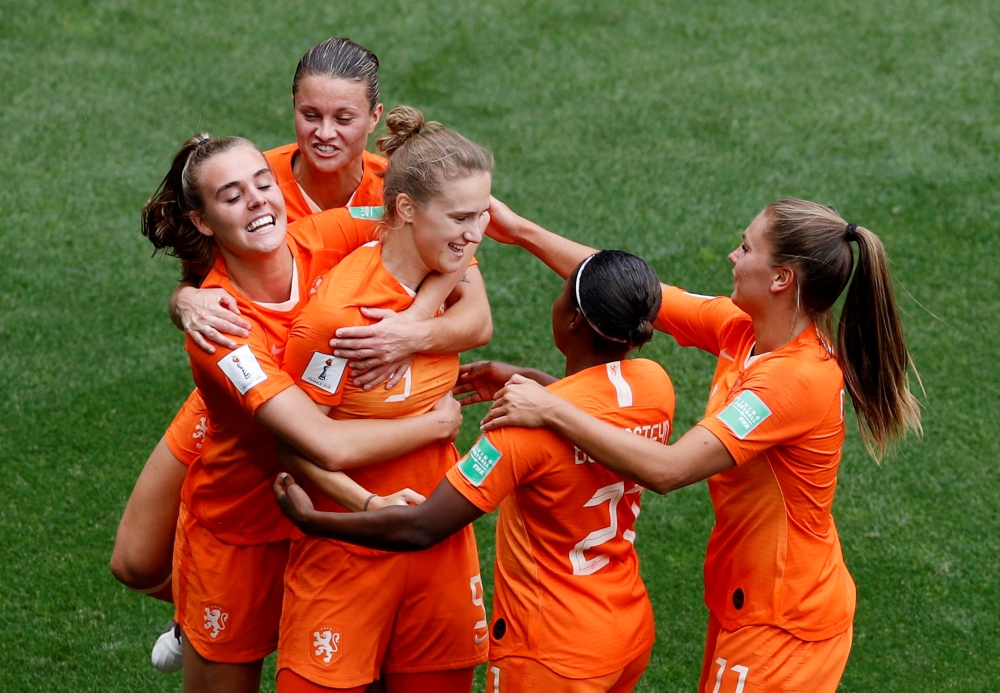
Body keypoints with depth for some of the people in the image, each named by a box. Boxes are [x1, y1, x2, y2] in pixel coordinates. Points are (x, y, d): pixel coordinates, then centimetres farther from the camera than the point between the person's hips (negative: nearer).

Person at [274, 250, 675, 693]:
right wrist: (525, 380, 17)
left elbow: (420, 530, -25)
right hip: (633, 630, 7)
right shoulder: (655, 384, -7)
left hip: (555, 656, -7)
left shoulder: (533, 422, -27)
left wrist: (309, 520, -14)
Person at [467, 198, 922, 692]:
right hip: (743, 595, 8)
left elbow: (665, 470, -32)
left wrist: (552, 410, -29)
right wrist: (524, 233, 5)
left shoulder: (799, 378, -28)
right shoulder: (742, 330, -3)